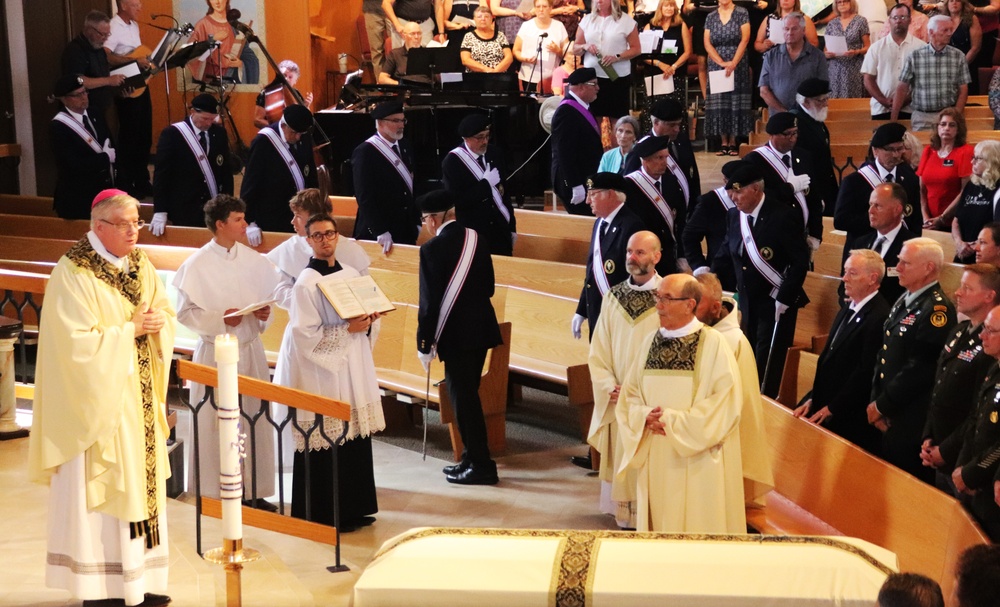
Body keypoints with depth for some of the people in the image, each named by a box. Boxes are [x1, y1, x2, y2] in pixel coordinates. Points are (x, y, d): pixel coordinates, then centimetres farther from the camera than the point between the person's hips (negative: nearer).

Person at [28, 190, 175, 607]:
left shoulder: (140, 265, 7)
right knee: (101, 487, -2)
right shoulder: (73, 273, -14)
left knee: (142, 482, 9)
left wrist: (157, 321, -9)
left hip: (140, 397, 7)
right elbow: (77, 341, -19)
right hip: (98, 398, -7)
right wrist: (130, 329, -16)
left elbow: (167, 314, 13)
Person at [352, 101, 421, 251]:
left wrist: (416, 222, 13)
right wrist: (380, 232, -23)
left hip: (406, 232, 7)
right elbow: (365, 198, -18)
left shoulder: (403, 147, 11)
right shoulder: (365, 152, -12)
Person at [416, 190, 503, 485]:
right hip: (481, 327, 7)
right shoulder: (475, 238, 6)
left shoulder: (433, 248, -13)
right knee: (467, 394, 18)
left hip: (455, 333, -7)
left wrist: (425, 344, -7)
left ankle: (481, 466, 3)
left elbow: (429, 301, -14)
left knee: (462, 397, 0)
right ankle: (472, 458, 25)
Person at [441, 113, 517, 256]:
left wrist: (512, 227, 16)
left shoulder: (493, 153, 7)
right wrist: (486, 184, -16)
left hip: (500, 232, 5)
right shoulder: (452, 161, -10)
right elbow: (457, 201, -18)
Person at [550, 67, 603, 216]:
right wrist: (576, 185, -23)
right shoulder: (566, 112, -17)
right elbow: (565, 153, -21)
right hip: (574, 183, -9)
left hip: (587, 180, 9)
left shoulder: (583, 108, 13)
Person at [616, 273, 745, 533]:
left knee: (697, 524, -1)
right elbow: (629, 395, 12)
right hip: (655, 461, 5)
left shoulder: (713, 344, -8)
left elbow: (725, 404, -14)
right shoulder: (650, 343, 10)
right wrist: (646, 417, -10)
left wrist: (673, 421, -15)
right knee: (658, 525, 8)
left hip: (697, 465, -5)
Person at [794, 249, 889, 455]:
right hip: (824, 407, 9)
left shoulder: (880, 317, -18)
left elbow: (866, 373, -20)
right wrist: (812, 398, 6)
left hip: (851, 420, -9)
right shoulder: (848, 309, 14)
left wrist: (832, 409, -15)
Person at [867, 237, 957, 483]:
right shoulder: (904, 301, 12)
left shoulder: (937, 308, -17)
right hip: (889, 416, 9)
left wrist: (882, 405, -13)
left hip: (911, 422, -8)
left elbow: (920, 369, -20)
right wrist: (876, 402, 3)